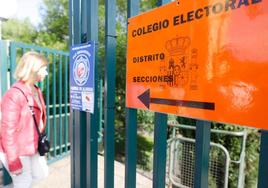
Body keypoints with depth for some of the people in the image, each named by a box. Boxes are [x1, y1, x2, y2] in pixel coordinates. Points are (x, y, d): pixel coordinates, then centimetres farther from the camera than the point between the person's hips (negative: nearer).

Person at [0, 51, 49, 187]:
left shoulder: (36, 91, 4)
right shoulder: (14, 95, -24)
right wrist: (13, 161, -18)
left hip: (32, 147, 8)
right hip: (17, 151, -8)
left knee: (41, 173, 21)